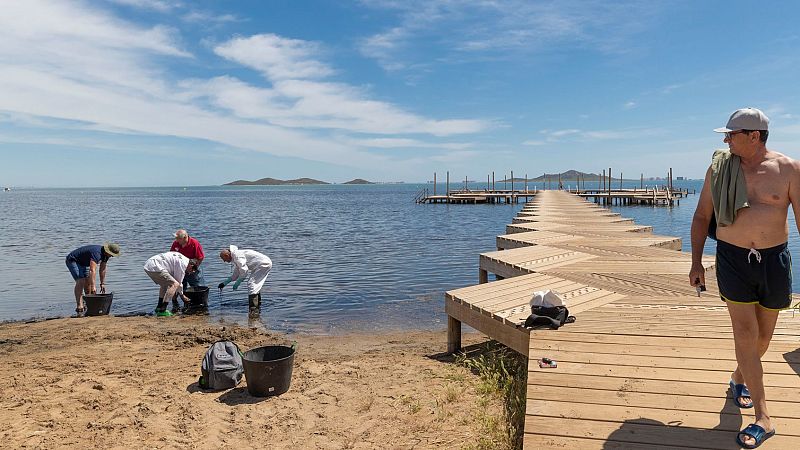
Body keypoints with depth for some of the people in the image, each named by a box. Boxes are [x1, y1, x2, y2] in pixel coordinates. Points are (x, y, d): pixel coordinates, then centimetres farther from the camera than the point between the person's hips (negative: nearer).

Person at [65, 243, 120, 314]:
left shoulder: (105, 255, -7)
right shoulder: (97, 253, -36)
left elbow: (102, 270, 4)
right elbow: (92, 270, -43)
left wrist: (102, 284, 6)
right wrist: (93, 286, -46)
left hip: (82, 263, 10)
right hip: (72, 260, -10)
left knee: (88, 281, 7)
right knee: (80, 281, -22)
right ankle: (79, 306, -25)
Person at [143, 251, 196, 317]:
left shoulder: (181, 258, 22)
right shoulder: (183, 263, -7)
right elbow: (178, 281, -1)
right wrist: (182, 295, 13)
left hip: (148, 265, 11)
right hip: (154, 267, -11)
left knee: (165, 283, 30)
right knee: (175, 284, -14)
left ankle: (159, 308, 33)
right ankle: (162, 311, -15)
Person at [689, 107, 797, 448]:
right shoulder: (719, 168, 0)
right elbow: (702, 217, 5)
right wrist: (696, 263, 1)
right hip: (733, 259, -1)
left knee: (763, 335, 15)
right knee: (745, 334, -5)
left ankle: (739, 378, 44)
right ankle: (763, 418, 2)